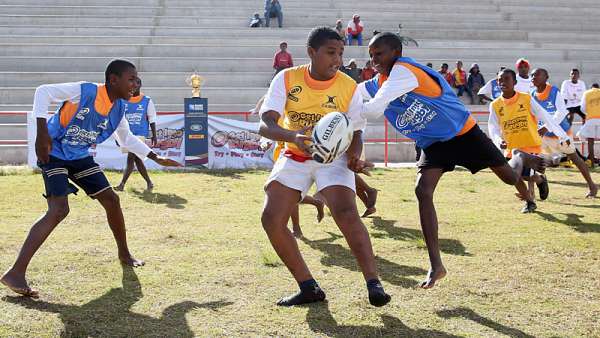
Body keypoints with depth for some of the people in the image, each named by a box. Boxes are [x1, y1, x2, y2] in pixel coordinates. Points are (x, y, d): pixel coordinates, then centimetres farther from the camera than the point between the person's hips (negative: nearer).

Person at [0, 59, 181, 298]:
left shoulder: (119, 108, -1)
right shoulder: (84, 91, -23)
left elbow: (127, 139, 16)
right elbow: (44, 91, -20)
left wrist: (157, 158, 13)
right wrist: (42, 133, -27)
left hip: (80, 158, 8)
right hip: (54, 155, -8)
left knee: (111, 200, 8)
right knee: (59, 209, -24)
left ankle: (124, 255, 31)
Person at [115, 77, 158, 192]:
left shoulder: (147, 101, 1)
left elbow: (152, 120, 3)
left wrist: (154, 136, 0)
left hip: (140, 134, -4)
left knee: (131, 158, -13)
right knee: (137, 159, 9)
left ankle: (122, 184, -11)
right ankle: (149, 183, 21)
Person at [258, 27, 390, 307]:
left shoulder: (349, 87, -11)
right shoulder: (287, 79, -11)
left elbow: (355, 132, -3)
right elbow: (265, 125, -20)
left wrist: (354, 158, -27)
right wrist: (293, 135, -41)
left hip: (333, 157, -2)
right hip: (294, 157, 2)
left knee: (347, 213, -26)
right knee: (271, 219, -10)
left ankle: (374, 284, -18)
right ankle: (309, 287, 0)